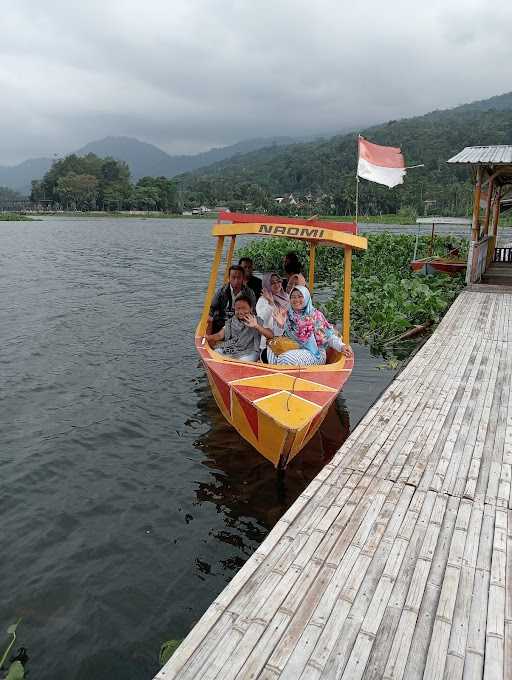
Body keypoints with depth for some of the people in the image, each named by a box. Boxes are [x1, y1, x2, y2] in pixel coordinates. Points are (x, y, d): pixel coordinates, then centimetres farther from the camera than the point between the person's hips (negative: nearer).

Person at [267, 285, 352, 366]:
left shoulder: (315, 315, -1)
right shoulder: (287, 315, 10)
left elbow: (328, 335, -4)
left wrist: (341, 346, -21)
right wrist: (281, 325, -10)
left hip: (313, 353, -3)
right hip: (293, 350, 3)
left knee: (286, 358, -31)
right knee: (269, 353, -24)